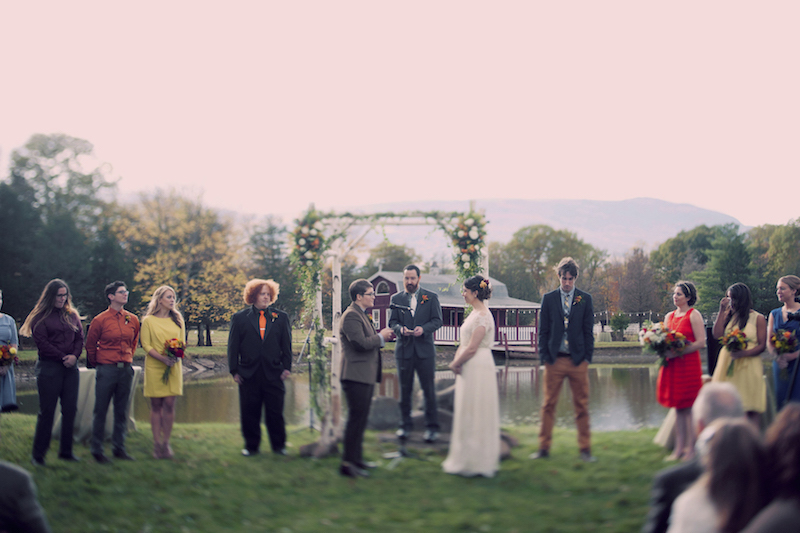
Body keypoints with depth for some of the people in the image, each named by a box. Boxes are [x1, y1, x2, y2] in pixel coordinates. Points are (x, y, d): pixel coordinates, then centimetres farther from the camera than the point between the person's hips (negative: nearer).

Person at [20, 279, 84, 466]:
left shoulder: (72, 315, 14)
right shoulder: (41, 317, -1)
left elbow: (80, 338, 11)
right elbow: (42, 342, -8)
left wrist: (75, 355, -7)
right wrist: (62, 357, -11)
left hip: (71, 367, 5)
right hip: (49, 367, -5)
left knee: (70, 410, 4)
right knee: (47, 411, -4)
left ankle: (66, 451, 14)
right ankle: (38, 454, 4)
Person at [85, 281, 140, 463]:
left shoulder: (133, 320, 8)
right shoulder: (100, 320, -5)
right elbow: (90, 345, 5)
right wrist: (97, 364, 10)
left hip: (126, 369, 4)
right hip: (106, 370, -4)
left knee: (122, 411, 10)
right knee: (100, 411, 1)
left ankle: (119, 448, 18)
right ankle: (97, 450, 9)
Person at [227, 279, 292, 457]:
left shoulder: (281, 317, 10)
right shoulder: (240, 318, 7)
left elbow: (286, 344, 10)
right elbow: (233, 346, 5)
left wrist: (286, 367, 1)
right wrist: (234, 370, -1)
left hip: (274, 374, 0)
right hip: (249, 374, 0)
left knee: (275, 412, 3)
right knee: (249, 413, 5)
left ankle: (279, 445, 17)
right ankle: (251, 446, 19)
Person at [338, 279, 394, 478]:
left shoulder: (362, 315, 19)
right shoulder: (351, 316, -15)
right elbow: (361, 343, -25)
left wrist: (383, 337, 8)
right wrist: (381, 337, -10)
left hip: (365, 376, 11)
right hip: (356, 376, -11)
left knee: (361, 419, 16)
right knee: (356, 419, -9)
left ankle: (356, 459, 24)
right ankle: (348, 463, -6)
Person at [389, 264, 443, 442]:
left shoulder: (431, 298, 5)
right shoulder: (396, 299, 9)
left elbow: (437, 320, 0)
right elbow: (392, 322, 5)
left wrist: (423, 329, -18)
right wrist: (400, 329, -17)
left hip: (425, 349, -2)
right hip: (404, 349, 2)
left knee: (429, 389, -1)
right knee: (405, 390, 7)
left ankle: (432, 427, 6)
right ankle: (405, 425, 17)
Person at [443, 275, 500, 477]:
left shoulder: (482, 316, -17)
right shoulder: (476, 313, 14)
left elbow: (472, 348, -20)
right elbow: (465, 343, 17)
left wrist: (455, 364, -9)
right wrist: (457, 360, 3)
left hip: (478, 368, -10)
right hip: (469, 368, 10)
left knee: (474, 416, -2)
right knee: (468, 414, 14)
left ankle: (476, 463, 6)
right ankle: (467, 460, 21)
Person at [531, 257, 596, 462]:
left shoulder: (585, 299, 6)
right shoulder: (548, 299, 6)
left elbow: (588, 330, 6)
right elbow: (543, 330, 7)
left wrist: (587, 357, 0)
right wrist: (544, 356, 0)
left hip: (578, 361, 0)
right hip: (554, 360, 0)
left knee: (582, 406, 3)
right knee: (548, 405, 3)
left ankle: (585, 449, 11)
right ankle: (544, 448, 10)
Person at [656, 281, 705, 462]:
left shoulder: (694, 315, -4)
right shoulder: (669, 316, 15)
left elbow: (701, 342, -12)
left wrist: (678, 352, -19)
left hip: (688, 365, -6)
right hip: (671, 366, 6)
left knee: (689, 408, -3)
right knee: (678, 407, 8)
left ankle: (691, 448, 3)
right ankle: (679, 448, 11)